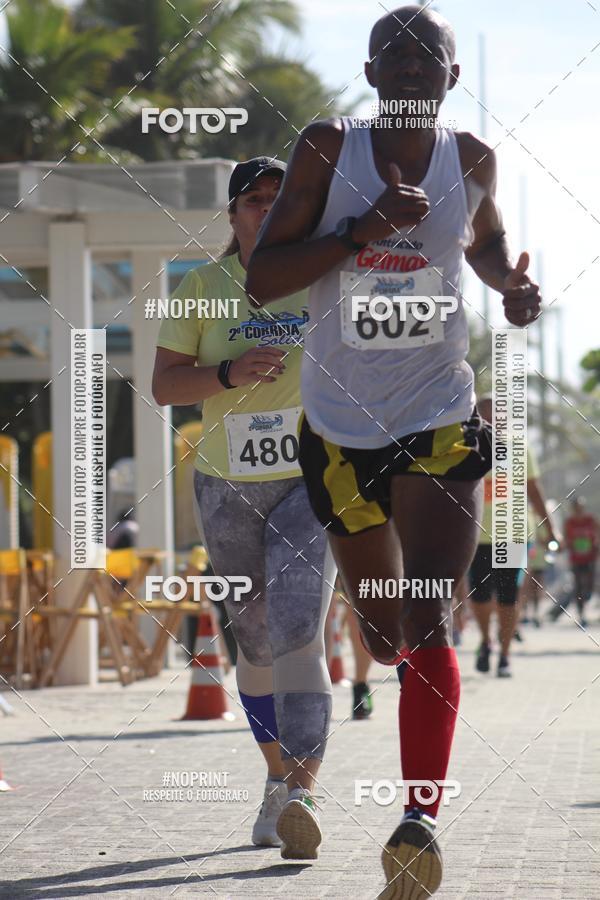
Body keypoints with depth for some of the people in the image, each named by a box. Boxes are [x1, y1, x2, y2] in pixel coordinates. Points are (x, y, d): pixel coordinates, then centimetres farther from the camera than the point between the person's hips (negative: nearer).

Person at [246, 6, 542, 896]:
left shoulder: (472, 160, 1)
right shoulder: (328, 149, -6)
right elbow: (261, 279, -10)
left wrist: (510, 283, 2)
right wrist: (363, 231, -22)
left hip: (441, 422, -1)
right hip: (341, 429, 1)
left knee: (427, 621, -20)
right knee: (384, 639, 15)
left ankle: (421, 821, -28)